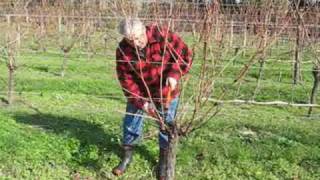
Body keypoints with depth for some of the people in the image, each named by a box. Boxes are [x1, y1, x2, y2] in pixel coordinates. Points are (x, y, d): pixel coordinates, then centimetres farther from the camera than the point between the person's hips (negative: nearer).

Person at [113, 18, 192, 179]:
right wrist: (141, 102, -24)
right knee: (131, 122, 10)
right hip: (139, 92, 2)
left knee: (166, 124, 9)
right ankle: (127, 154, 31)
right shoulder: (123, 50, -20)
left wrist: (174, 74, -33)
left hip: (166, 91, -1)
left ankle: (164, 158, 29)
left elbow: (185, 54, -18)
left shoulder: (163, 36, -26)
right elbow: (125, 79, -16)